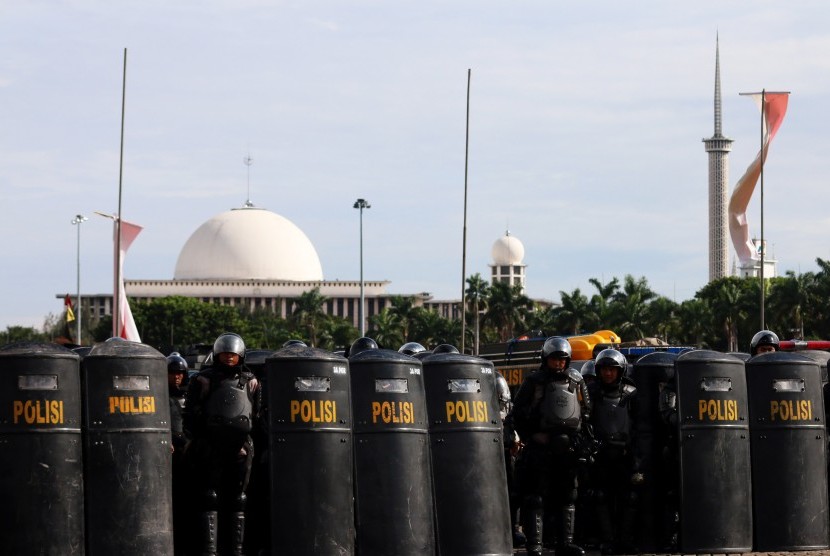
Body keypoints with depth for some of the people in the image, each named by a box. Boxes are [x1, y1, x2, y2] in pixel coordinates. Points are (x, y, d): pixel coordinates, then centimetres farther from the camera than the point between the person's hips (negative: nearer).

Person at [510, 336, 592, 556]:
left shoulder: (576, 382, 11)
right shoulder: (533, 382, 0)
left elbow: (586, 412, 18)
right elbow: (517, 414, 1)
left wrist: (579, 437, 6)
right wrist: (531, 437, -7)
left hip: (568, 447, 4)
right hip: (540, 446, -4)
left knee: (566, 497, 8)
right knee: (535, 497, -7)